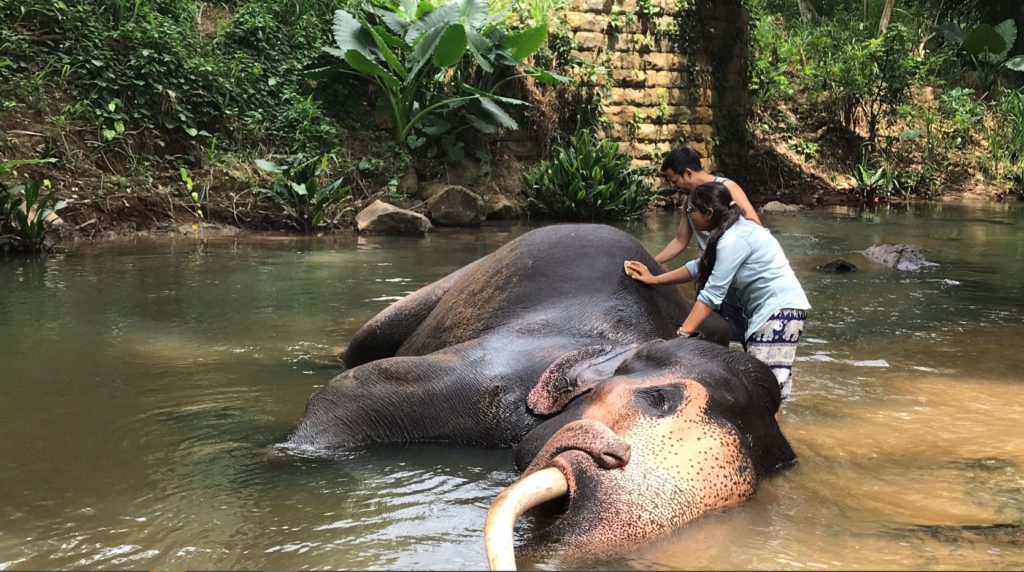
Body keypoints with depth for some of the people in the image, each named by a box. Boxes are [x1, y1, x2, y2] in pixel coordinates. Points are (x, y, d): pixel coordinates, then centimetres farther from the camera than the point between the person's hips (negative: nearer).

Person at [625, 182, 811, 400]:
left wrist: (682, 333, -18)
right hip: (767, 308, 10)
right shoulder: (733, 229, 11)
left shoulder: (734, 240, -18)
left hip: (781, 308, -10)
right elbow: (699, 267, 22)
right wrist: (654, 279, 21)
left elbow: (712, 294, -20)